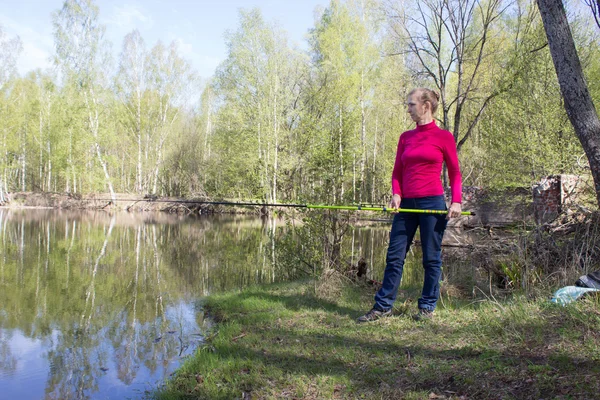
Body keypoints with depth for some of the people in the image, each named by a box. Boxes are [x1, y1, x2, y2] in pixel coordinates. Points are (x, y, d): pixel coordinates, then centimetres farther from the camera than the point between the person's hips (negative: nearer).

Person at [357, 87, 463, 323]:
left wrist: (456, 200, -10)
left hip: (432, 202, -4)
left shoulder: (444, 137, 0)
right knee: (394, 256, 5)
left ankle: (427, 306, 18)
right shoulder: (405, 137, 12)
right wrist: (396, 194, -3)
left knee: (431, 258, 5)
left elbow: (455, 173, 2)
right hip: (406, 204, 4)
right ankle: (383, 306, 12)